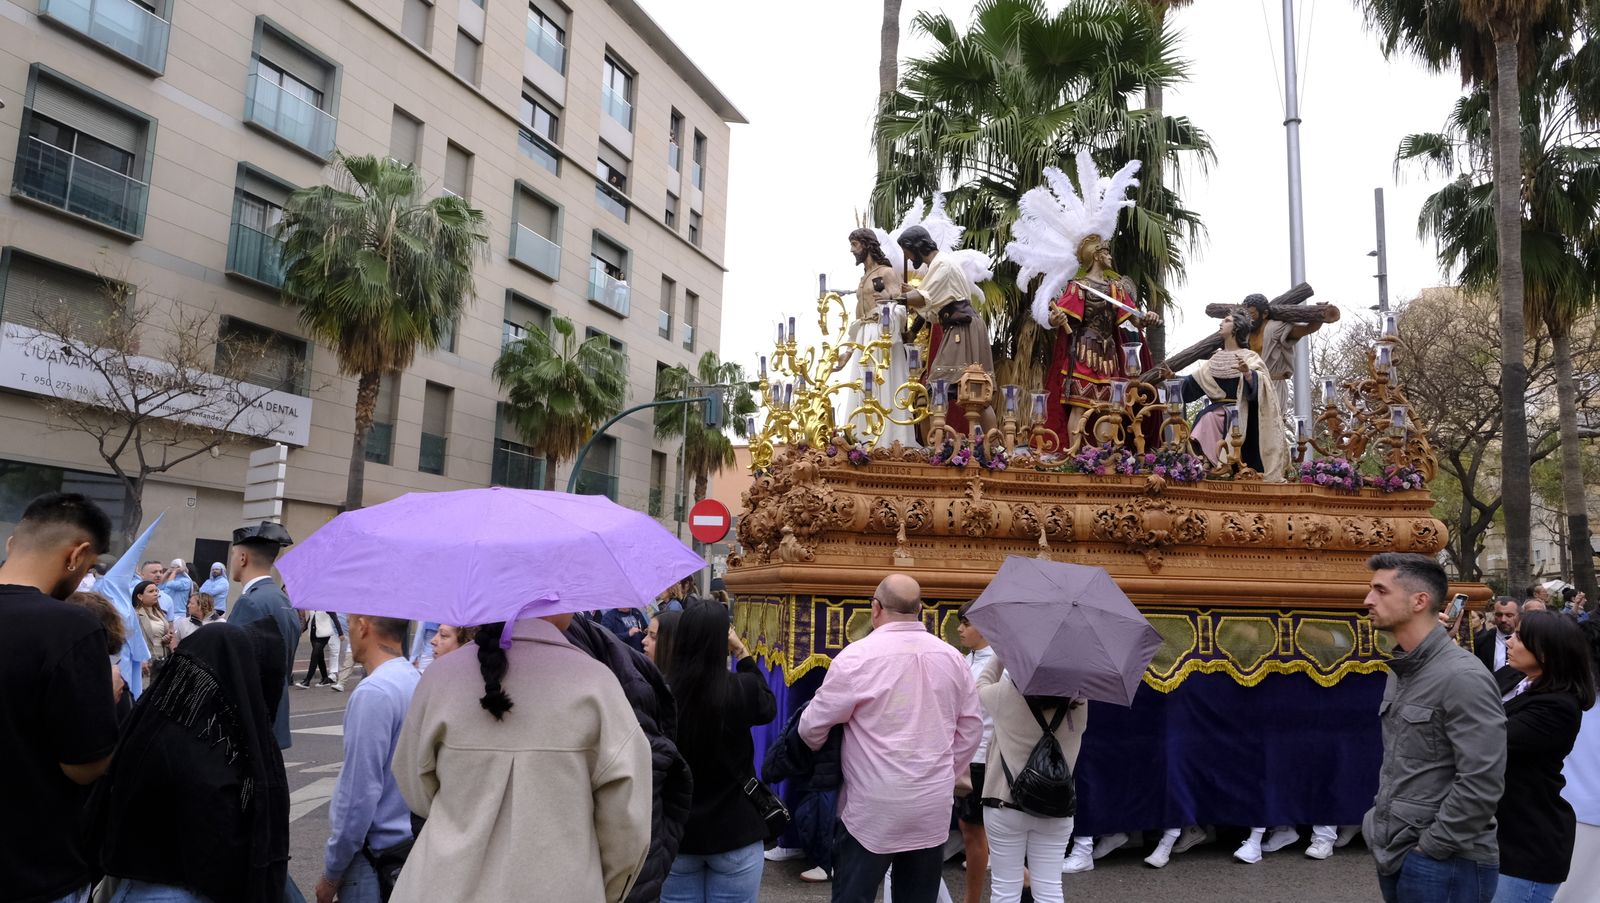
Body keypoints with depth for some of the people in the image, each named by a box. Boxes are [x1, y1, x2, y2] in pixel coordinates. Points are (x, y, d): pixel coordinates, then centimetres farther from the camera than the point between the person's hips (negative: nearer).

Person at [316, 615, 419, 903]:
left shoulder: (373, 693, -20)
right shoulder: (415, 680, 6)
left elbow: (359, 794, -20)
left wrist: (331, 874, -9)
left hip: (377, 855, -8)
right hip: (412, 840, 8)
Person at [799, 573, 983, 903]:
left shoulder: (857, 656, -12)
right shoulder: (952, 657, 2)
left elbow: (813, 726, -5)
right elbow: (971, 727, 10)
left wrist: (814, 746, 17)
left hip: (873, 809, -4)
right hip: (934, 807, 5)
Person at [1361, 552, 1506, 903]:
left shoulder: (1462, 677, -18)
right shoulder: (1400, 671, 12)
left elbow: (1482, 783, -23)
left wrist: (1429, 848, -17)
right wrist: (1381, 819, 11)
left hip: (1445, 865, -8)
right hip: (1394, 856, 8)